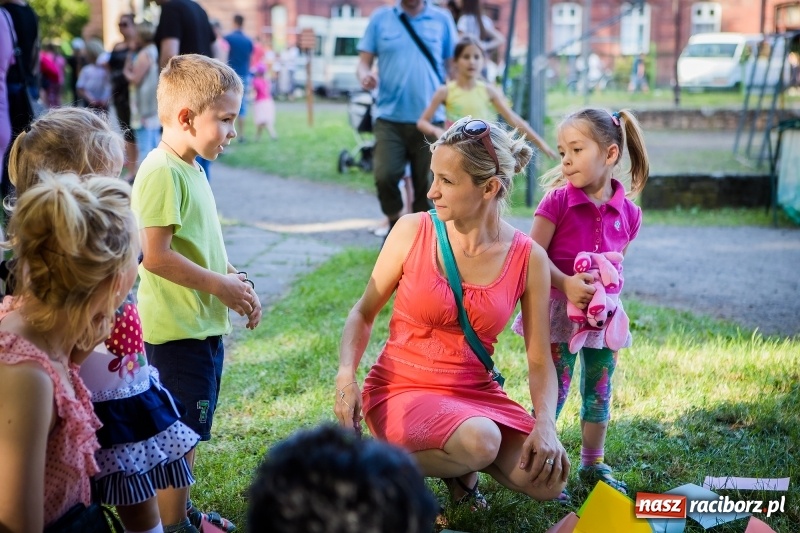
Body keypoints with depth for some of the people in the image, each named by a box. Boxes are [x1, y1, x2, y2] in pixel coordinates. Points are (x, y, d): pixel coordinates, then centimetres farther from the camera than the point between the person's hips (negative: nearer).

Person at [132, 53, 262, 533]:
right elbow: (156, 256, -24)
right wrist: (220, 286, -18)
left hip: (204, 325, 10)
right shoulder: (161, 171, -19)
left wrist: (236, 280, 6)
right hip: (177, 329, -10)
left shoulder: (192, 169, 12)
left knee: (192, 428, 20)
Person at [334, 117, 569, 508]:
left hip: (476, 392, 3)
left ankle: (458, 467, 14)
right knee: (480, 444, -33)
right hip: (402, 388, -3)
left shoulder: (529, 259, -6)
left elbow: (540, 360, -2)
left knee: (548, 481, -16)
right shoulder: (412, 231, -9)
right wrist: (346, 376, -17)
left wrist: (545, 424, -19)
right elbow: (364, 313, 0)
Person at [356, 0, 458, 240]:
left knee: (427, 185, 4)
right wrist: (364, 75, -17)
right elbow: (364, 61, 7)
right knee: (384, 176, -15)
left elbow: (452, 65, 10)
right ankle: (395, 223, 12)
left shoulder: (442, 19, 6)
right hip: (390, 116, 0)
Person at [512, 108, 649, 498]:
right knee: (553, 389, 1)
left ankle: (593, 464, 31)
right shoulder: (557, 200, -11)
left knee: (599, 391, 14)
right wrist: (566, 284, -26)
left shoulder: (627, 212, -1)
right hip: (560, 308, -4)